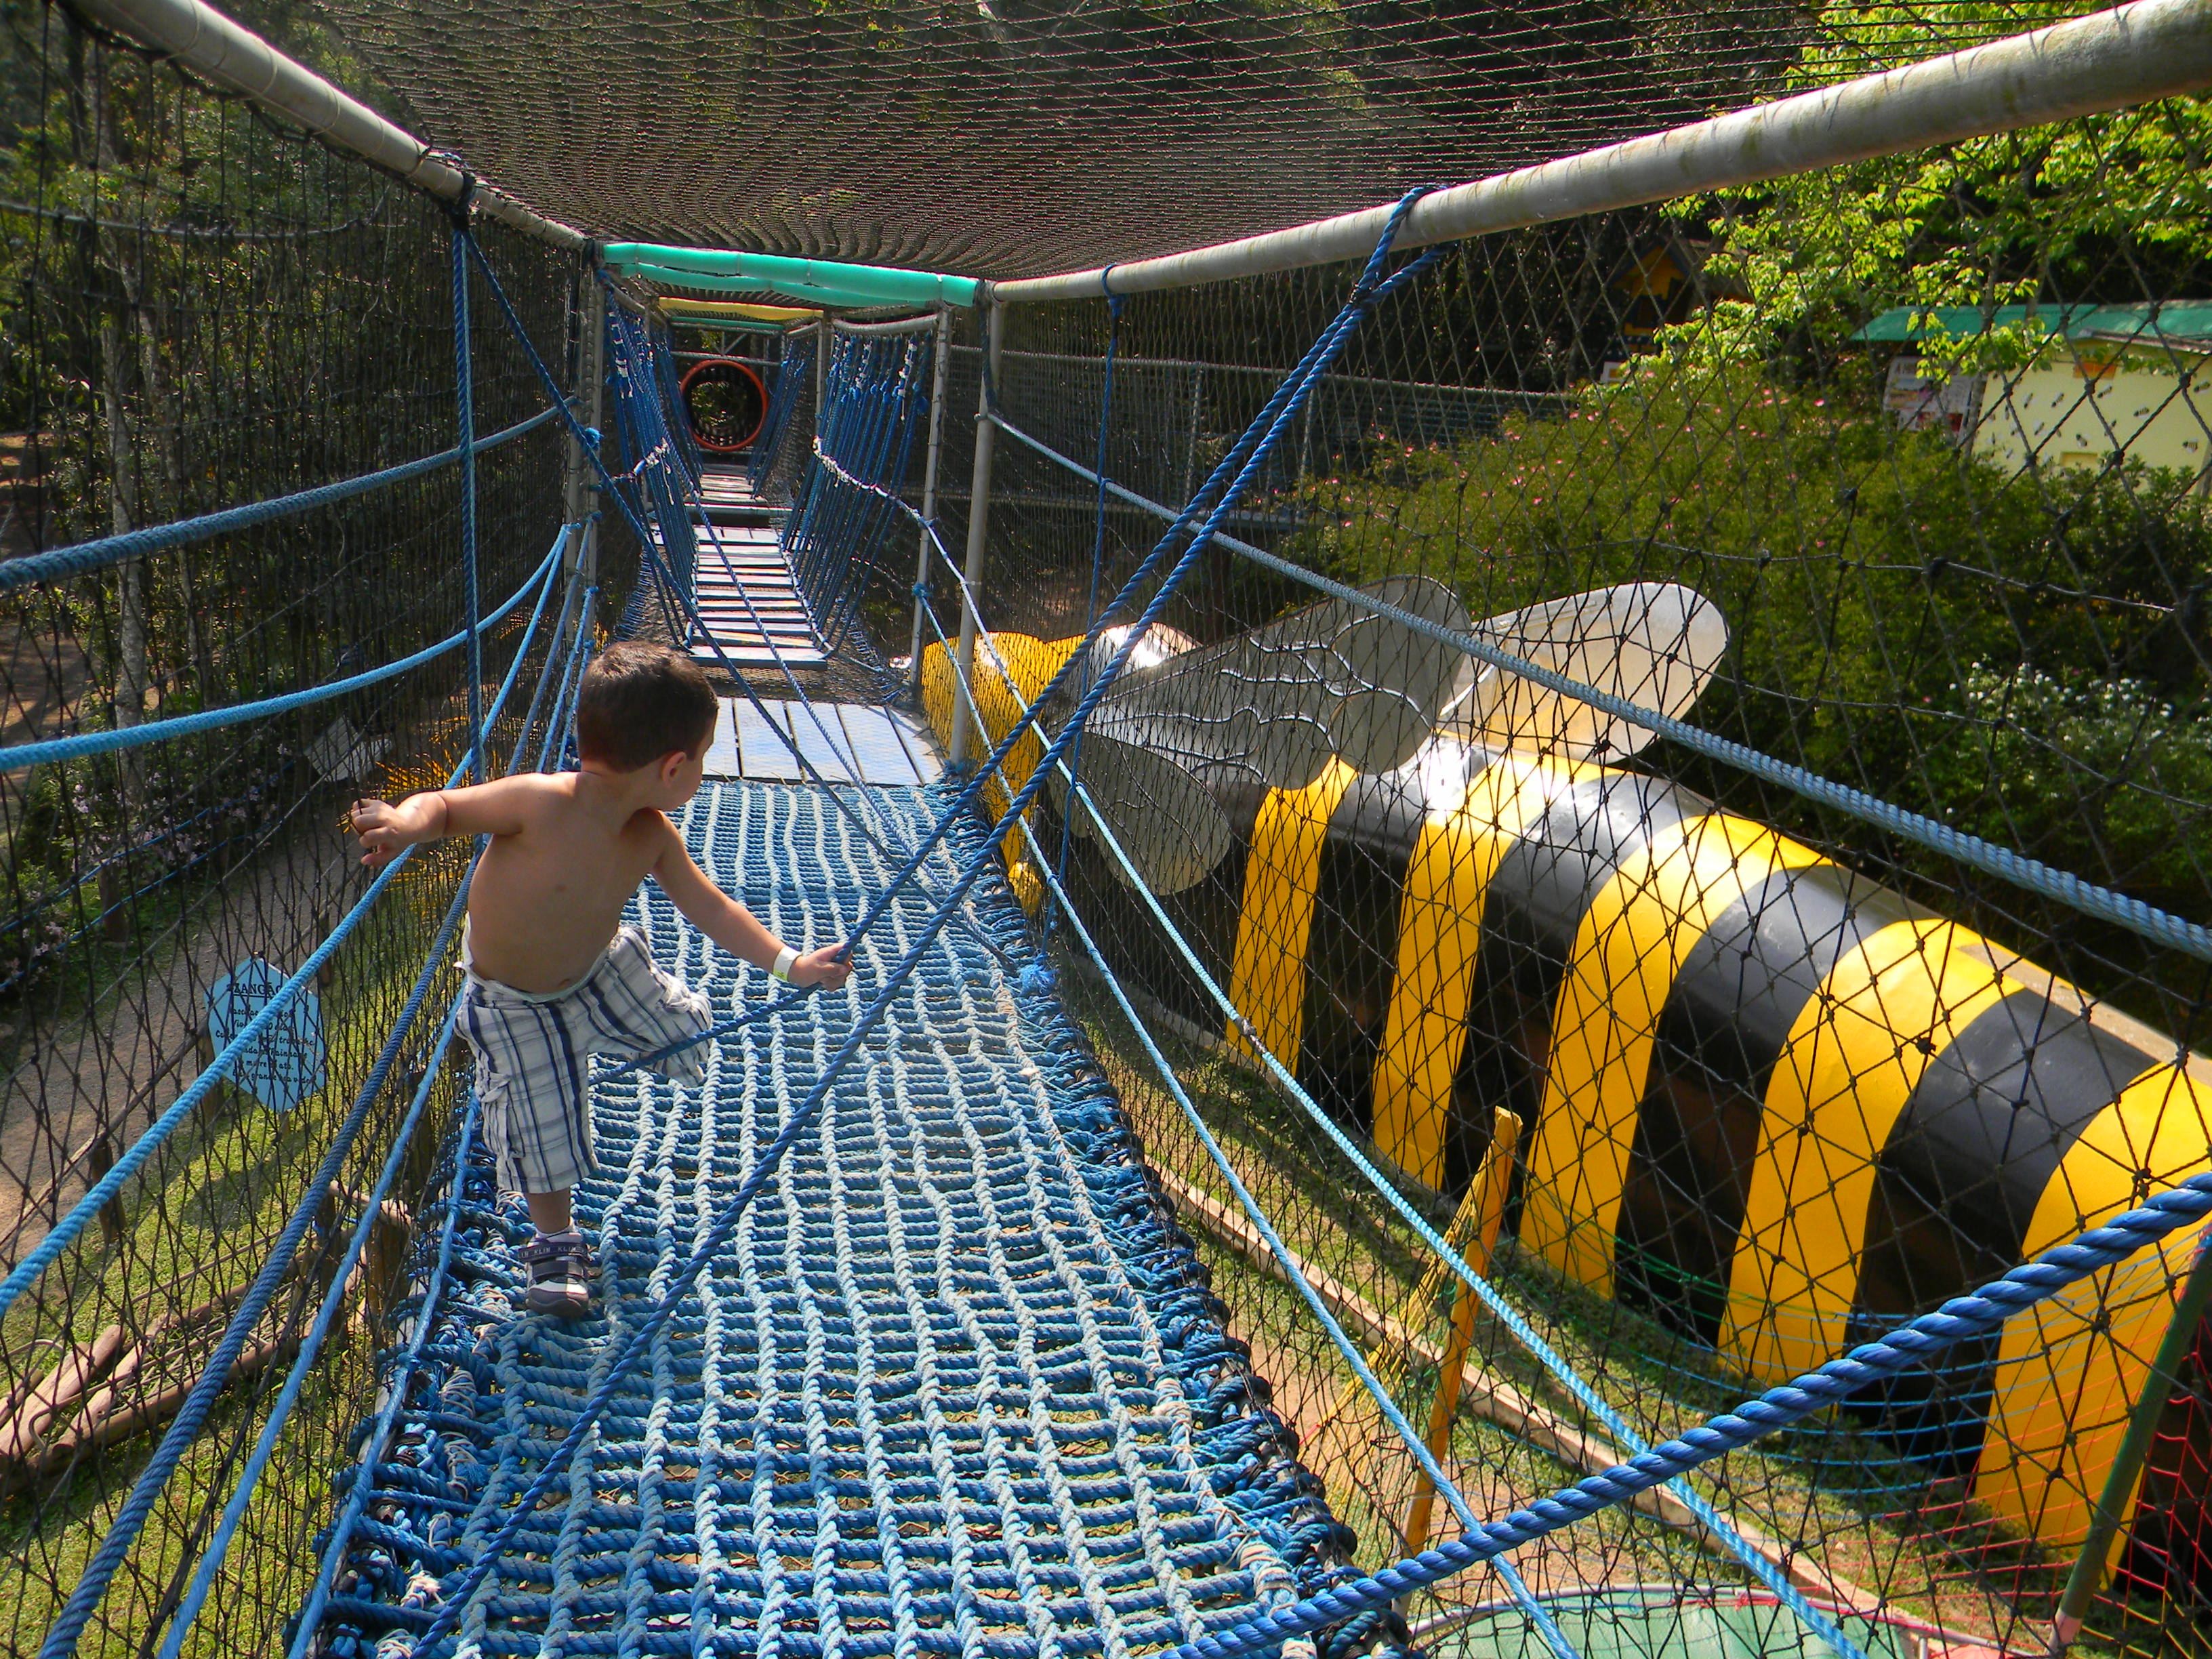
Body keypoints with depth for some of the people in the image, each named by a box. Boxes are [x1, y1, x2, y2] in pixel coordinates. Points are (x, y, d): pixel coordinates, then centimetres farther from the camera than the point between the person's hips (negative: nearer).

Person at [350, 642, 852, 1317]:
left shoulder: (653, 837, -18)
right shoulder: (539, 803, -37)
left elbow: (711, 907, -8)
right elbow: (446, 805, -26)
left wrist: (788, 963, -12)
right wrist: (406, 821, -50)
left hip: (599, 968, 5)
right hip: (515, 1004, -5)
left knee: (683, 1028, 17)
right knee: (544, 1128, 2)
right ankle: (555, 1242, 29)